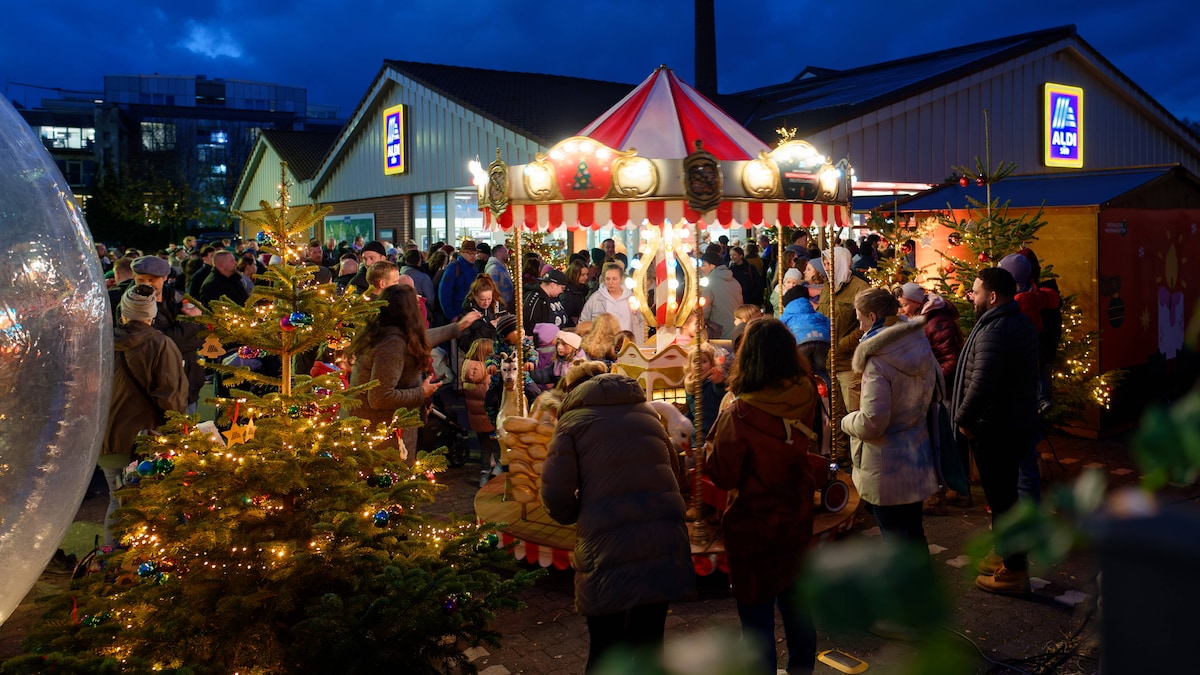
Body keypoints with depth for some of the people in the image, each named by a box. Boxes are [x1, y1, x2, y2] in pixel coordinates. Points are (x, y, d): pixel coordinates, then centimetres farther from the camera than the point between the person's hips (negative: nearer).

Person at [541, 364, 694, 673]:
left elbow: (555, 494, -4)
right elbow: (673, 468, 20)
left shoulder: (573, 419, 5)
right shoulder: (646, 410, 18)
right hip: (664, 539, 4)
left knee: (605, 649, 12)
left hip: (608, 546, -4)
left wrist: (573, 513, 15)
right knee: (648, 642, 18)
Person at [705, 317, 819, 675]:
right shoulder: (807, 397, -13)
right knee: (797, 608, 23)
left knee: (757, 620, 9)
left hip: (753, 528, -5)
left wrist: (716, 434, -4)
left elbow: (723, 477, -16)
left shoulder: (740, 414, -27)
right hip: (797, 522, 6)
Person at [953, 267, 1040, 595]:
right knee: (1006, 494, 21)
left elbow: (982, 383, -30)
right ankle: (1010, 556, 34)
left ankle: (1014, 572, 11)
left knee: (1000, 498, 1)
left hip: (995, 429, -10)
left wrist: (963, 417, -19)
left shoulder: (994, 330, -24)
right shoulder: (1021, 323, 9)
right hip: (1018, 422, 10)